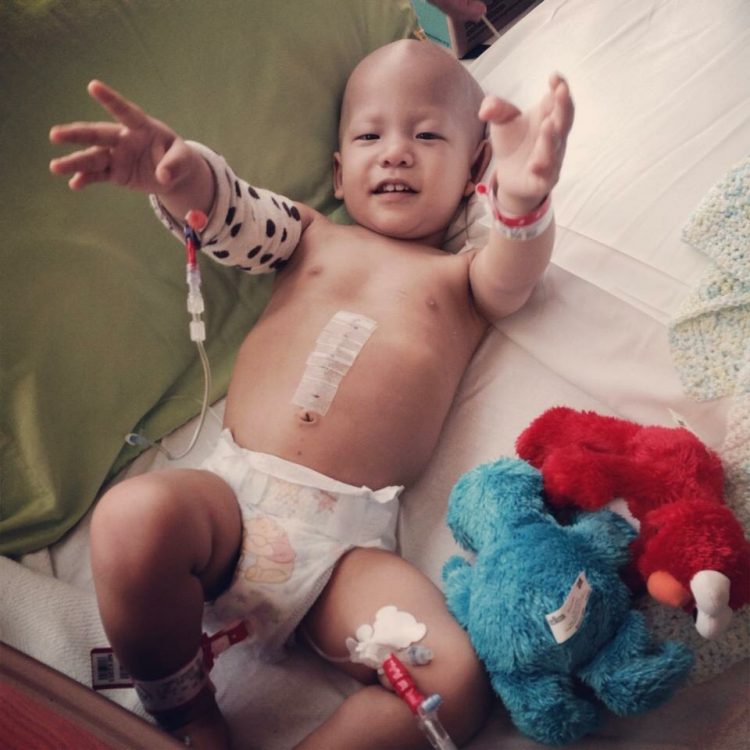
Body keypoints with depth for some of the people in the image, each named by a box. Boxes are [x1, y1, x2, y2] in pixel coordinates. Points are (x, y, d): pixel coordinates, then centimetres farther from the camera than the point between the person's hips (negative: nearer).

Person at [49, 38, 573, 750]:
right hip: (230, 492, 2)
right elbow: (233, 216, 3)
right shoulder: (311, 236, 21)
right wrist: (181, 176, -21)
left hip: (348, 539, -1)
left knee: (455, 679, -24)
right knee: (133, 516, -30)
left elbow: (511, 275, -5)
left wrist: (522, 203, -30)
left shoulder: (463, 278, 17)